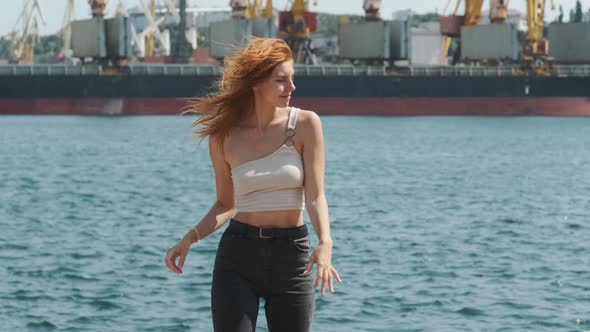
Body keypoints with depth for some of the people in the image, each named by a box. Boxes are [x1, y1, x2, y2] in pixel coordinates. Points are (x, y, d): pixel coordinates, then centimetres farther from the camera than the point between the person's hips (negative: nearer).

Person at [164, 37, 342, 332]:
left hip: (292, 255, 0)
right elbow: (226, 203, 12)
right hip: (238, 255, 0)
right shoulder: (224, 137, 1)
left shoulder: (305, 124, -3)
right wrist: (191, 237, -5)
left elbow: (315, 195, -8)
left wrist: (325, 243, -25)